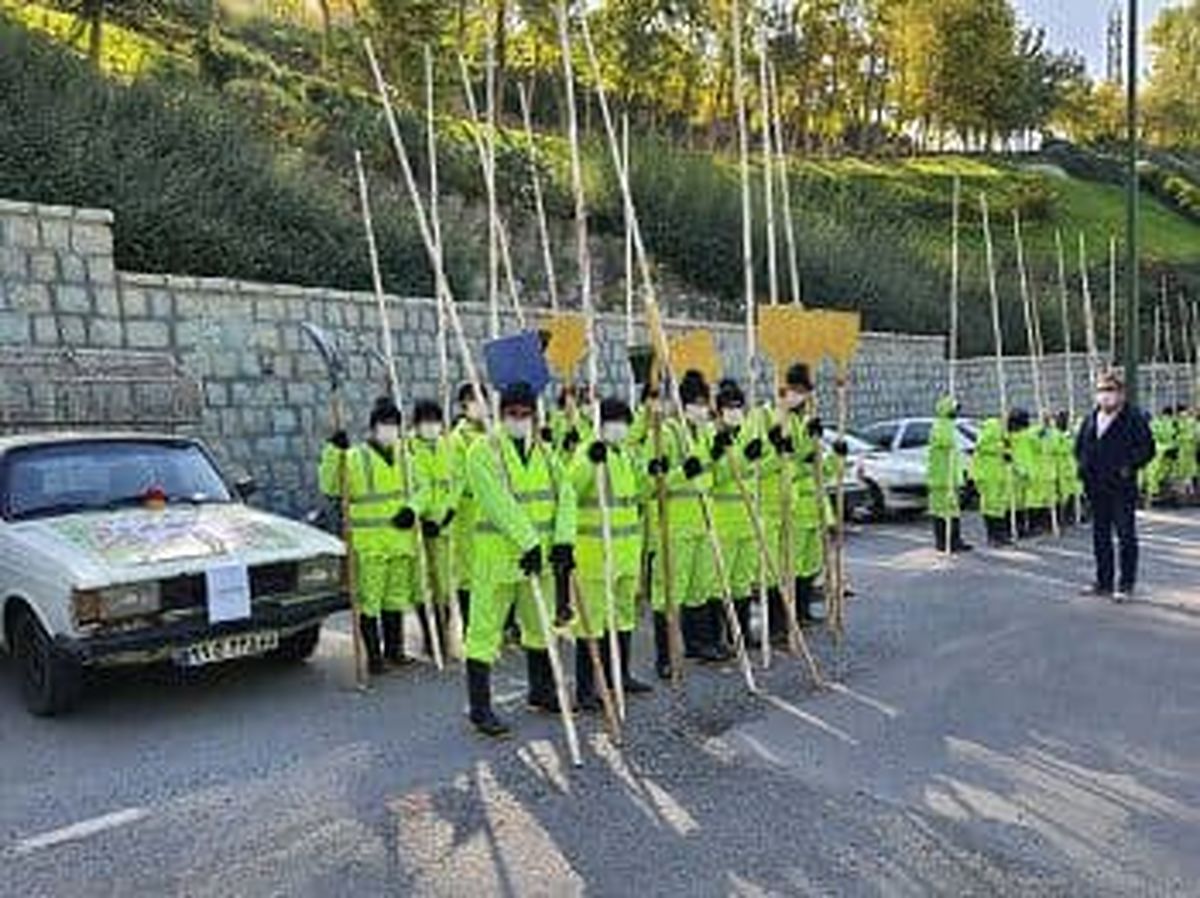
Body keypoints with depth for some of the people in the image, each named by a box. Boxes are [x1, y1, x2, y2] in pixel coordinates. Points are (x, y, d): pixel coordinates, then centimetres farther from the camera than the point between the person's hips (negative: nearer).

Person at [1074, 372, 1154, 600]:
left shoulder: (1133, 418, -6)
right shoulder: (1091, 419, 12)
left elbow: (1147, 448, -8)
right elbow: (1079, 446, 23)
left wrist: (1129, 466, -16)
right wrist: (1084, 465, 9)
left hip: (1122, 487, -6)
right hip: (1096, 487, 6)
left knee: (1126, 535, -1)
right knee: (1100, 535, 12)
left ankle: (1126, 584, 7)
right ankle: (1104, 582, 22)